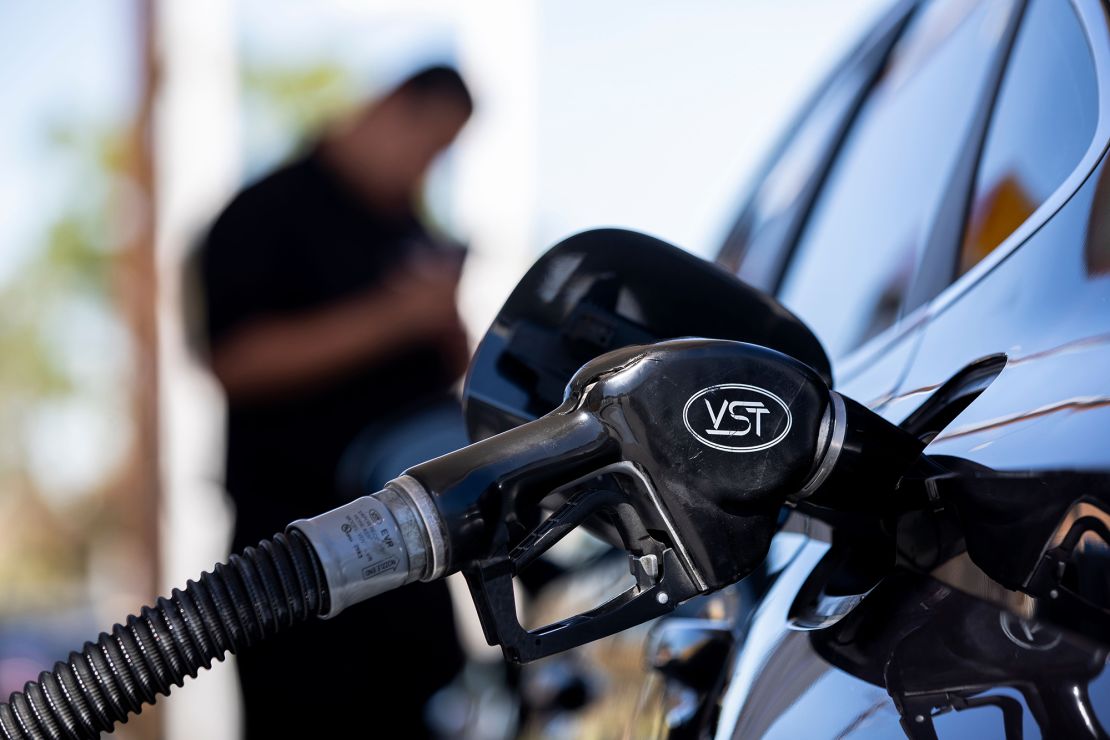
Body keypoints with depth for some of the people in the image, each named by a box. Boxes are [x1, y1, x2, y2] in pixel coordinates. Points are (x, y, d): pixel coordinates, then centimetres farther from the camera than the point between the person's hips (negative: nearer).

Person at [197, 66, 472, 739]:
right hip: (302, 546, -8)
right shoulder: (270, 214, -7)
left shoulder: (410, 230, 15)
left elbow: (450, 370, 21)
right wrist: (394, 315, -22)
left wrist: (444, 321, -3)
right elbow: (238, 360, -20)